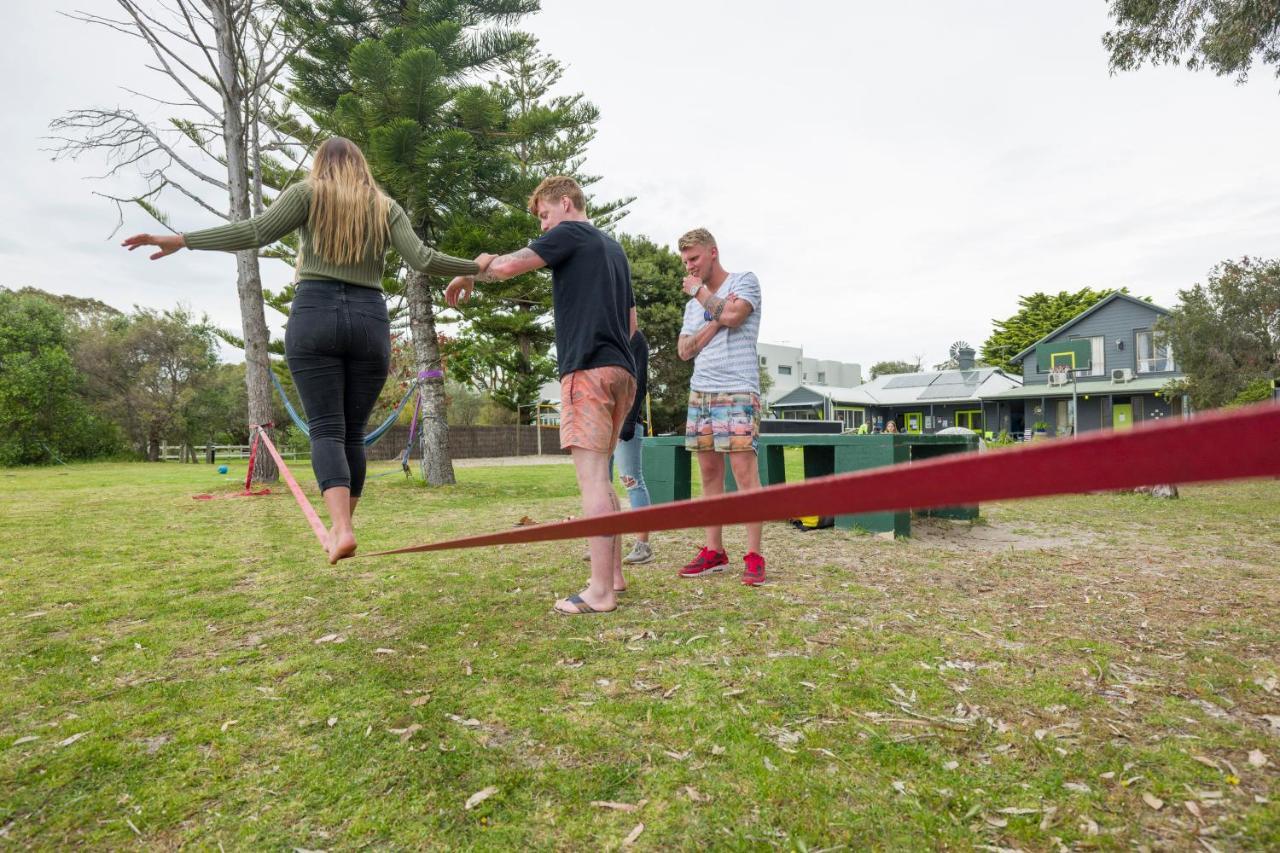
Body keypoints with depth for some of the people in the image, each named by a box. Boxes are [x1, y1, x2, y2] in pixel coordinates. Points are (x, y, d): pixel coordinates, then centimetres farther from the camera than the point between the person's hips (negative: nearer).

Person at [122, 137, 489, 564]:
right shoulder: (386, 207, 15)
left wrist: (182, 240, 3)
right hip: (370, 321, 2)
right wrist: (476, 267, 15)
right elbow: (421, 259, 2)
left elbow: (255, 232, -2)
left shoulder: (307, 192, 10)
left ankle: (340, 529, -23)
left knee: (326, 429, -5)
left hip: (314, 315, -2)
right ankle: (342, 528, 17)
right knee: (353, 433, 9)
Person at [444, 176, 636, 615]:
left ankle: (600, 591, -8)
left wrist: (467, 277, 9)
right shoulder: (615, 248, 26)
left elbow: (506, 266, -8)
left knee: (592, 477, -10)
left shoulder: (570, 233, 1)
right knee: (599, 476, 13)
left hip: (587, 369, -9)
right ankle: (614, 574, 17)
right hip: (621, 371, 9)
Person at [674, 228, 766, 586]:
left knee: (744, 472, -10)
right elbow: (684, 350, 10)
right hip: (700, 393, 6)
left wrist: (699, 291, 1)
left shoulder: (745, 281, 5)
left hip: (737, 392, -6)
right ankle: (714, 551, 12)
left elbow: (732, 315, -15)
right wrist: (715, 323, -4)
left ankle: (754, 556, -5)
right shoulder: (693, 303, 22)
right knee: (709, 473, 6)